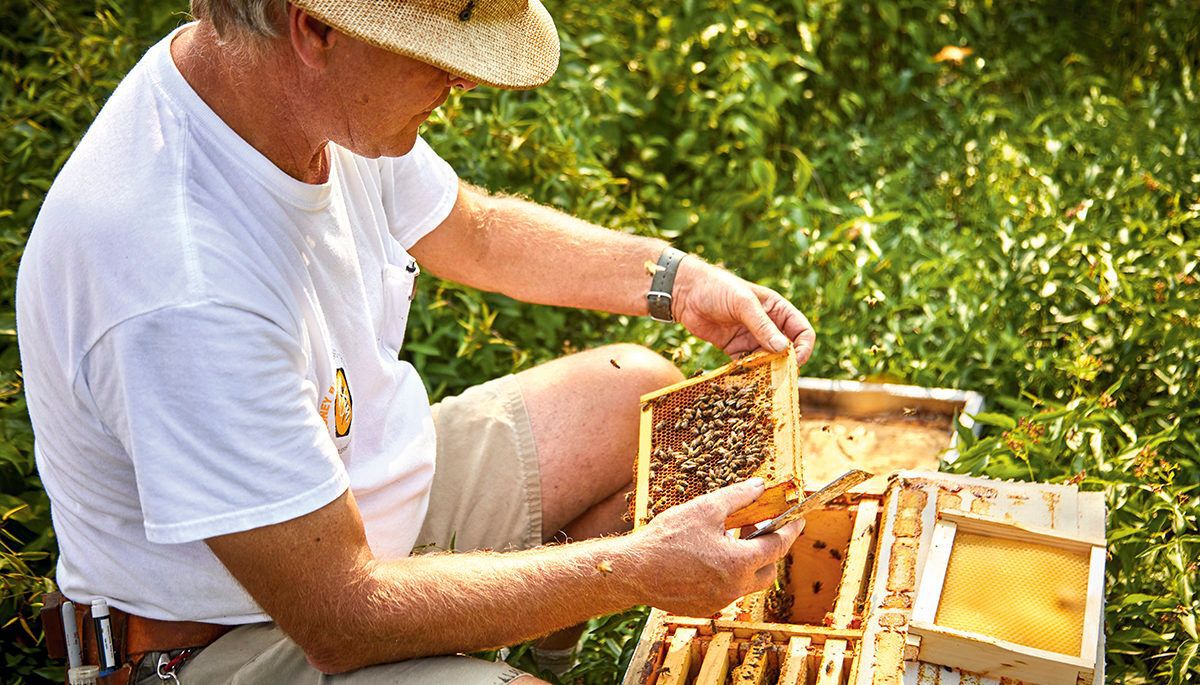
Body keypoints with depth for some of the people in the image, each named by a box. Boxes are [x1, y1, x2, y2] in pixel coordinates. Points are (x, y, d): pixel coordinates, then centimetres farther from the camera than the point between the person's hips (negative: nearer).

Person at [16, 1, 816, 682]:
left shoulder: (321, 97, -11)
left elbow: (475, 231, 9)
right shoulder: (180, 288, -37)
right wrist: (642, 569, -26)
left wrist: (678, 281, -1)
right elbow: (340, 621, -30)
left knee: (641, 390, 10)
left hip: (374, 488, 8)